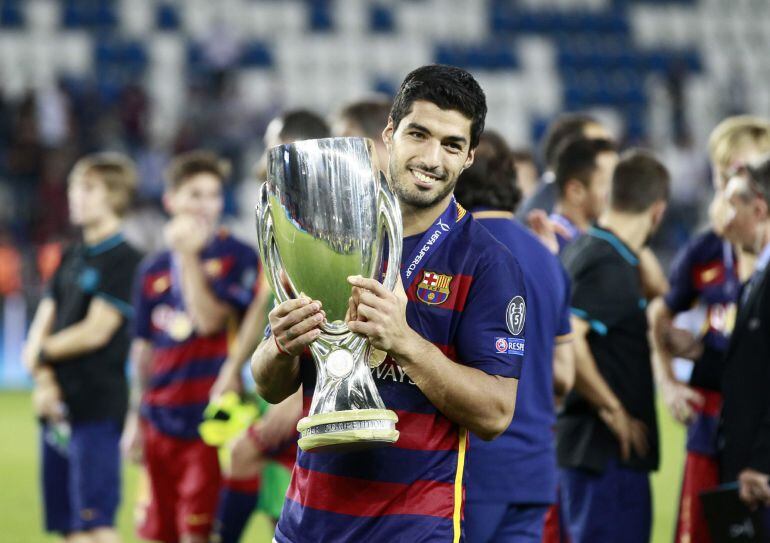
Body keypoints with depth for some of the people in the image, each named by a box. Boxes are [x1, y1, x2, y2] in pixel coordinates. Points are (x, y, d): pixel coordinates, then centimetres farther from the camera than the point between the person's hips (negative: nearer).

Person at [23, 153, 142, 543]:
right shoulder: (71, 257, 16)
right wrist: (43, 378, -7)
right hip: (57, 406, 8)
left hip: (97, 407, -8)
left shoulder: (125, 260, -8)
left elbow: (95, 332, -14)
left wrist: (43, 351, -1)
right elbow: (41, 328, 10)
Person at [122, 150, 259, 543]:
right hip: (162, 422, 5)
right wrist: (135, 417, 17)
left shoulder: (237, 257, -3)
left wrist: (190, 256, -15)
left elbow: (211, 321, -15)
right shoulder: (153, 271, 11)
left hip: (209, 420, -5)